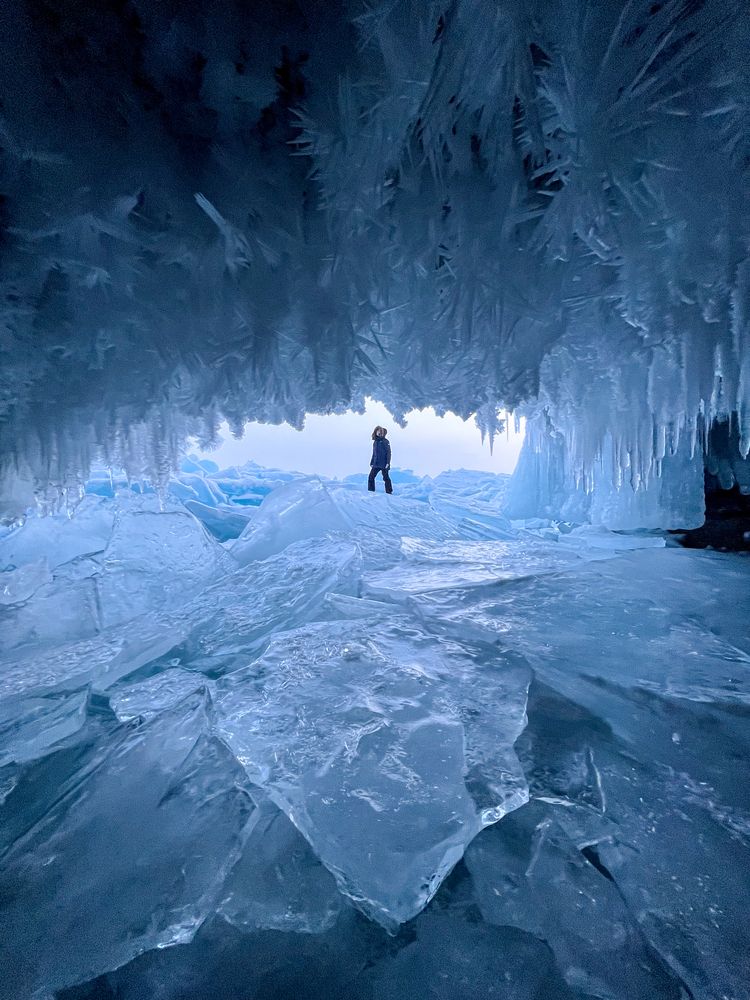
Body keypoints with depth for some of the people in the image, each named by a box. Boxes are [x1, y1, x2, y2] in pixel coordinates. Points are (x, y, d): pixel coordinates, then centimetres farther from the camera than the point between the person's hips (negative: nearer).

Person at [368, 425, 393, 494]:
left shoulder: (385, 441, -4)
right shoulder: (375, 442, 13)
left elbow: (388, 452, -9)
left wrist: (388, 463, -17)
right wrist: (371, 463, 16)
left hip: (383, 464, -5)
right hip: (376, 464, 5)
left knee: (386, 478, 0)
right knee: (371, 477, -1)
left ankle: (389, 492, 9)